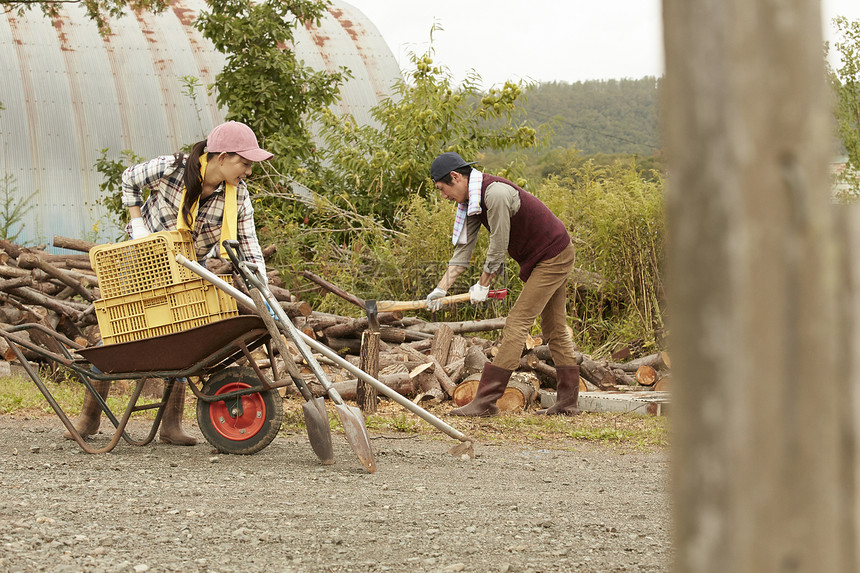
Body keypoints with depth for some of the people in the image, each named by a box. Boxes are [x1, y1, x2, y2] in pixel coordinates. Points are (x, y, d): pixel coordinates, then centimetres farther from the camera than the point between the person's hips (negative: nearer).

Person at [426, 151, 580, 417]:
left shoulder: (495, 193, -27)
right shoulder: (472, 201, 4)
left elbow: (498, 248, -22)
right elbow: (462, 250, 7)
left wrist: (482, 285, -11)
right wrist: (442, 288, 1)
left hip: (553, 257, -10)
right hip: (553, 257, 10)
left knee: (517, 323, -12)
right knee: (554, 329, 13)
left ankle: (485, 401, -14)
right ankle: (568, 402, 18)